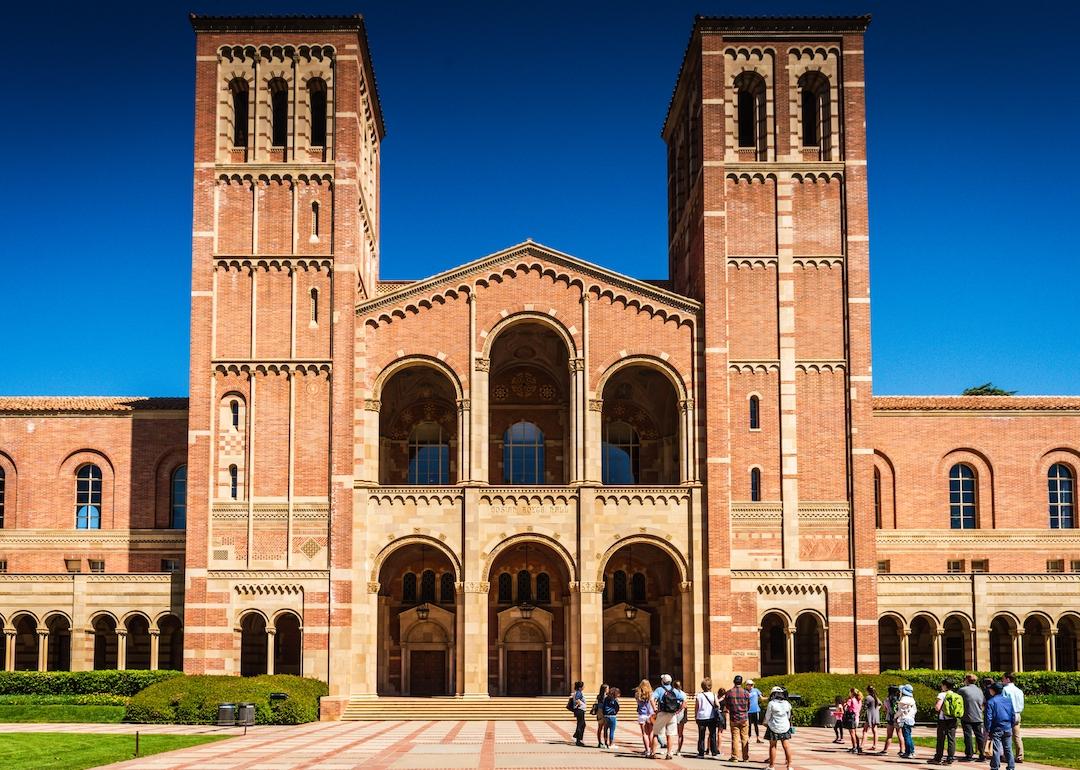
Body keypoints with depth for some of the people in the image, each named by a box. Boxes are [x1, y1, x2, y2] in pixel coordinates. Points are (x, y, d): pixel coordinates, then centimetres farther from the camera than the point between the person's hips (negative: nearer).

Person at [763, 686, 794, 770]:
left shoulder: (771, 704, -11)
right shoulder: (787, 704, 1)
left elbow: (767, 716, -2)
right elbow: (788, 716, 14)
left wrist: (766, 723, 20)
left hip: (773, 728, -3)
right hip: (785, 727, 3)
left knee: (772, 746, 6)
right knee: (786, 746, 9)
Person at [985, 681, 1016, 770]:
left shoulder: (990, 702, -12)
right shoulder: (1008, 700, 5)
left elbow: (988, 718, -13)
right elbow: (1013, 715, 10)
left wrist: (987, 730, -7)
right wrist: (1011, 725, 19)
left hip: (996, 729, -5)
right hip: (1008, 729, 5)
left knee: (996, 749, -1)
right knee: (1008, 749, 12)